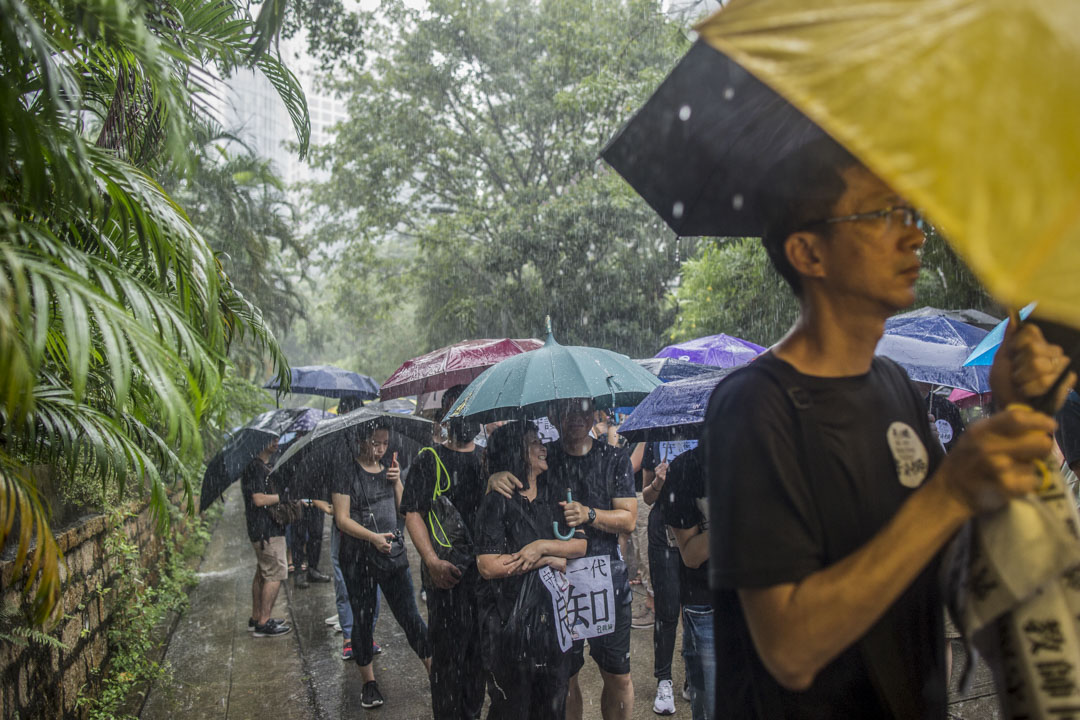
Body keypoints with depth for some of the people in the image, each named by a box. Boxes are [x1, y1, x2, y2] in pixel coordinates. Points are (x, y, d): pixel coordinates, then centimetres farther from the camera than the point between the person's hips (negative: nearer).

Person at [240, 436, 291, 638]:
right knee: (276, 575, -7)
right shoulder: (255, 467, -17)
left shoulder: (263, 466, 16)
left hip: (262, 530, 11)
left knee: (262, 574, 16)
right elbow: (259, 499, -23)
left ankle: (256, 618, 25)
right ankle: (263, 623, -2)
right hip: (267, 531, -11)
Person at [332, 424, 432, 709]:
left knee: (409, 613, 2)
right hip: (358, 556, -3)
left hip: (393, 552, 3)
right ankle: (369, 682, 21)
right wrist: (374, 537, -23)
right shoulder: (347, 473, -6)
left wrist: (397, 481, -6)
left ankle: (436, 673, 8)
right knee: (362, 618, 8)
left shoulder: (389, 470, 8)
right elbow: (342, 519, -12)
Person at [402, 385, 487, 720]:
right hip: (447, 572, -4)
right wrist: (432, 561, -18)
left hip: (486, 569, 4)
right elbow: (413, 513, -6)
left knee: (480, 651, 12)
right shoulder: (429, 459, 1)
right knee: (448, 652, 3)